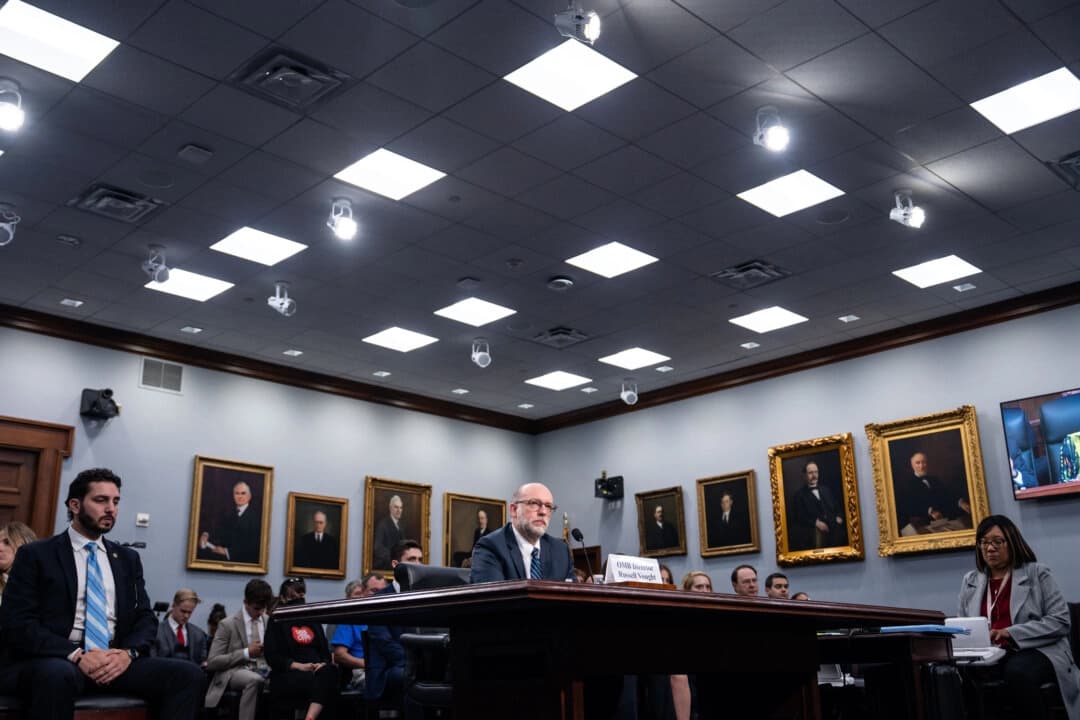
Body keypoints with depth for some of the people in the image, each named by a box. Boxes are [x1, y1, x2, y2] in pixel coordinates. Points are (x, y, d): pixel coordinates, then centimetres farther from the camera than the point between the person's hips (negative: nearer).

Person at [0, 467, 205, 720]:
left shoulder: (128, 558, 19)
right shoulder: (35, 555, 6)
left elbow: (145, 618, 14)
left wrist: (129, 652, -10)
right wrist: (76, 655, -17)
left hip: (115, 660, 4)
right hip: (58, 660, -4)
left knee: (188, 674, -21)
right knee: (57, 675, -41)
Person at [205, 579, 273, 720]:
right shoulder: (228, 624, 0)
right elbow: (212, 662, -6)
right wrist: (246, 653, -15)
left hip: (263, 671, 4)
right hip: (235, 672, -3)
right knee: (254, 679, -39)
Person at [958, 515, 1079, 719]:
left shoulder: (1037, 573, 4)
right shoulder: (970, 580, 16)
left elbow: (1060, 621, -5)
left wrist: (1011, 633, -16)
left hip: (1037, 651, -2)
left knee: (1017, 672, -39)